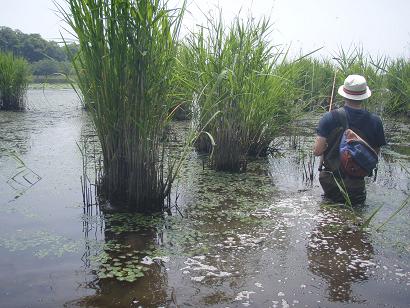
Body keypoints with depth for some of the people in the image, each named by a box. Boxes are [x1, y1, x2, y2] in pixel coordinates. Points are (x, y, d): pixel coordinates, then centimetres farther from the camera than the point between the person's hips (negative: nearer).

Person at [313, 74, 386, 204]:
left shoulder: (330, 118, -15)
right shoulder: (375, 121, -10)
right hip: (356, 183, 0)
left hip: (330, 181, 0)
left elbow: (317, 151, -17)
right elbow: (375, 153, 2)